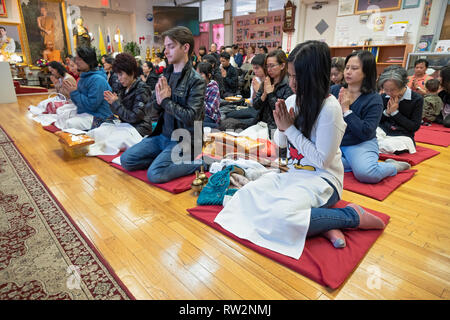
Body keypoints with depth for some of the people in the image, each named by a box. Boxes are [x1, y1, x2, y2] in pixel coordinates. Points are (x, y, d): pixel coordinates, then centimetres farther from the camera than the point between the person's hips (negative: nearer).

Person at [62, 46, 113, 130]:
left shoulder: (97, 79, -18)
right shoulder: (84, 76, 12)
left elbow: (92, 105, -22)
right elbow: (79, 102, 19)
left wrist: (74, 93, -15)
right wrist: (71, 91, 2)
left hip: (98, 118, -9)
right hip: (84, 113, 9)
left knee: (69, 124, -23)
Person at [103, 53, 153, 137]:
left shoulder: (141, 89, -13)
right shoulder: (124, 88, 8)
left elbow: (134, 117, -19)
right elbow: (118, 112, 14)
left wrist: (116, 103, -15)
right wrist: (111, 102, -6)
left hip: (139, 129, -7)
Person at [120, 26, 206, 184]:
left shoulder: (196, 80, -13)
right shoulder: (167, 74, 7)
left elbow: (191, 116, -21)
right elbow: (154, 106, 12)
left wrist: (166, 101, -14)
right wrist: (158, 99, -11)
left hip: (183, 140, -7)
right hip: (163, 134, 7)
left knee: (154, 174, -22)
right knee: (126, 160, 0)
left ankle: (197, 161, -4)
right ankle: (166, 157, 11)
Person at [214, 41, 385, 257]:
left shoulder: (330, 108, -16)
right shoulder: (295, 101, 5)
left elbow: (321, 159, -17)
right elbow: (282, 143, 14)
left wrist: (290, 128, -14)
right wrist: (281, 127, -10)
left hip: (322, 178, -7)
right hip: (294, 172, 8)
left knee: (282, 215, -32)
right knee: (247, 193, -14)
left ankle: (352, 215, -9)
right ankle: (320, 223, -15)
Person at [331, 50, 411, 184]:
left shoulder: (374, 99, -8)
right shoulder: (334, 90, 3)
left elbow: (366, 133, -18)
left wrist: (346, 110, -19)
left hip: (360, 144, -3)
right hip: (334, 141, 4)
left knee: (365, 173, -31)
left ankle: (394, 166, 3)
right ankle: (357, 163, -6)